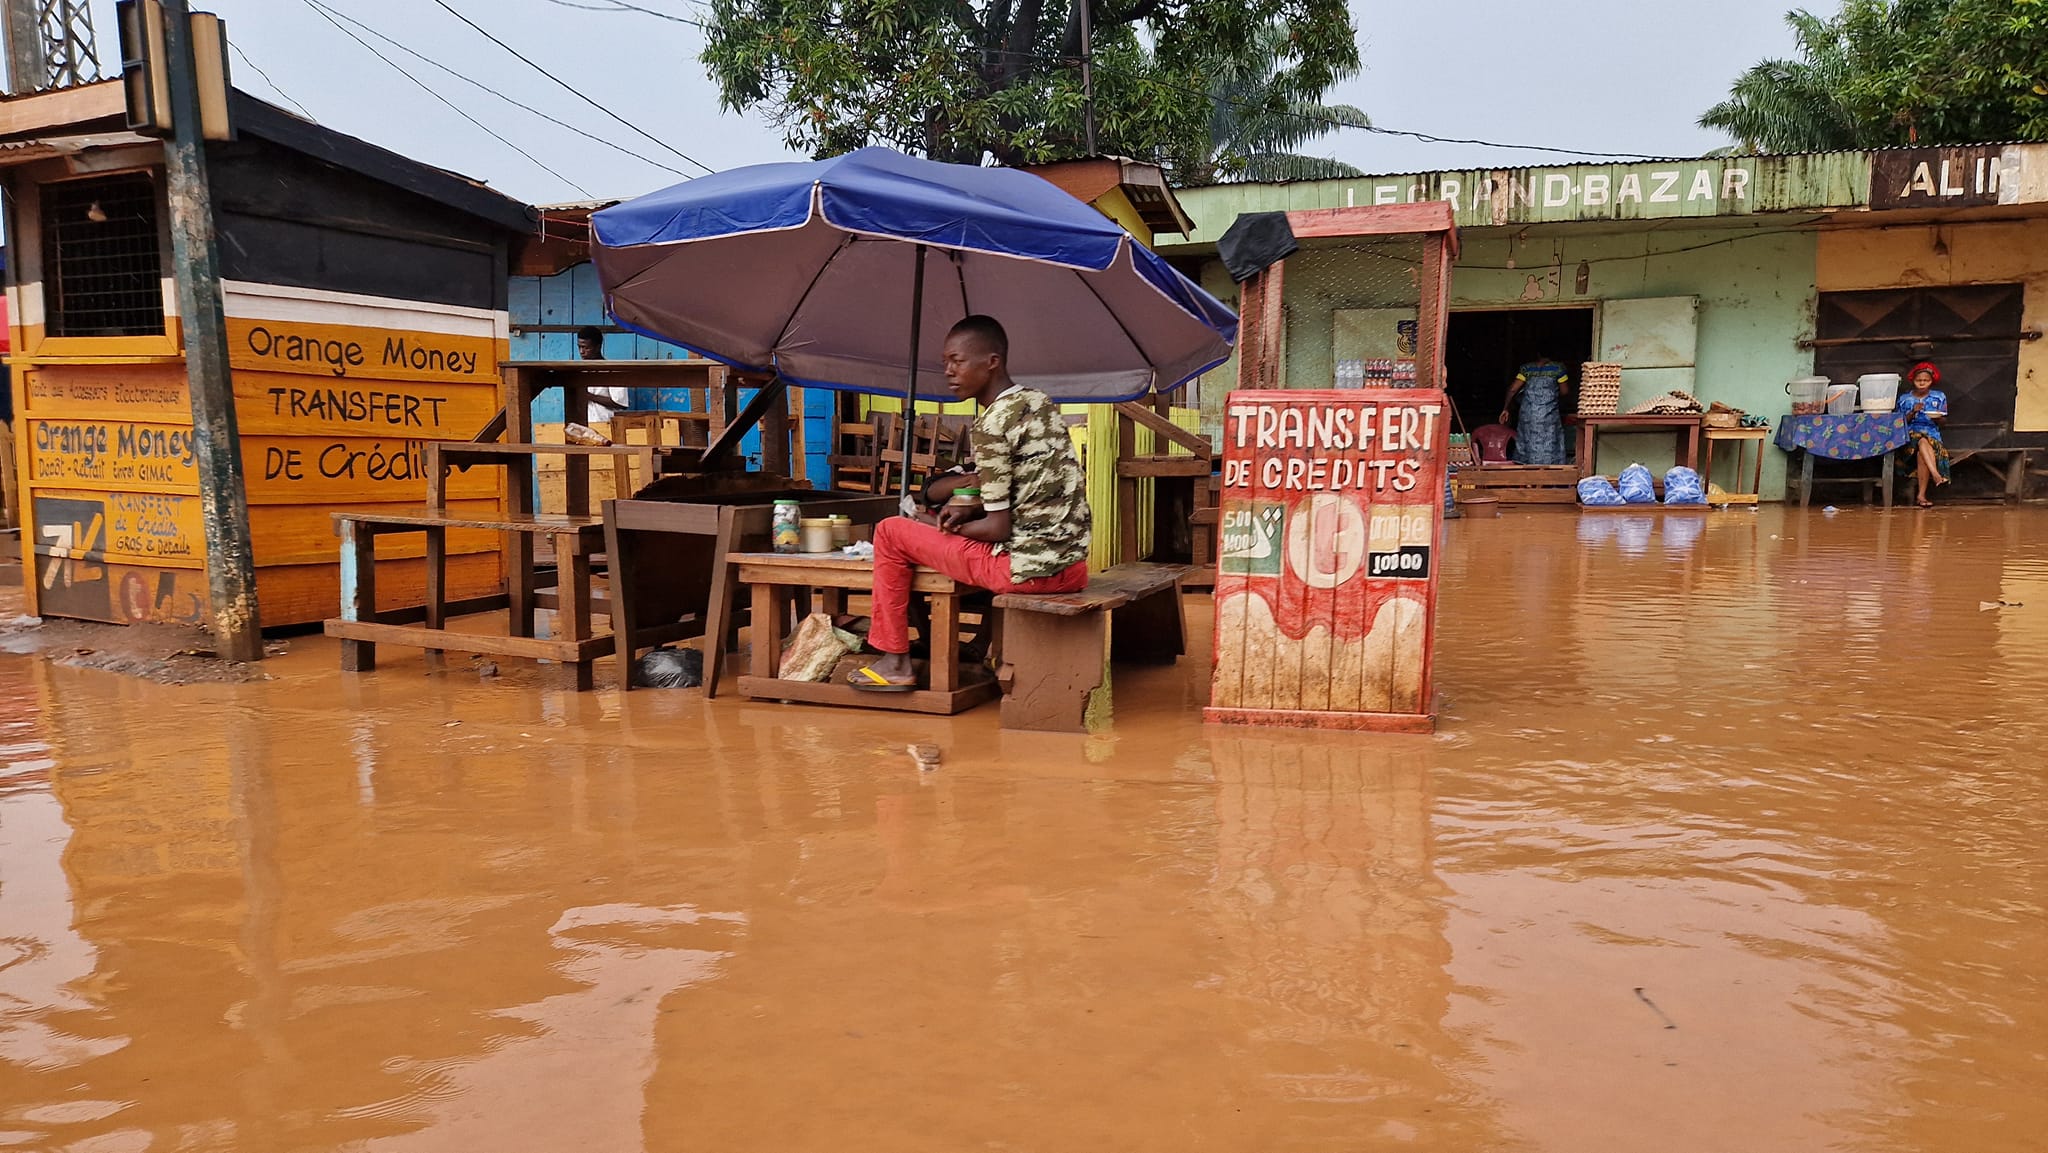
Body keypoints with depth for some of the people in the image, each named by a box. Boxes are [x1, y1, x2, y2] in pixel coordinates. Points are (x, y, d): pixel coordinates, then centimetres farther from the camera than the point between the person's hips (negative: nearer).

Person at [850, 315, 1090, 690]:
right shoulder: (1040, 403, 11)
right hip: (1072, 566, 8)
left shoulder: (989, 425, -14)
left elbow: (999, 528, -15)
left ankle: (894, 661, 12)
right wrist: (968, 508, 9)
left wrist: (945, 526, 2)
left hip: (1027, 569, -8)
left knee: (890, 532, 5)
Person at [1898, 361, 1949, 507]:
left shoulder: (1939, 397, 14)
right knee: (1923, 441, -38)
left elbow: (1943, 421, 12)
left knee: (1921, 454, -33)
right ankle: (1936, 475, -50)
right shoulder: (1904, 399, 12)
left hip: (1932, 434, 0)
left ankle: (1922, 495, -31)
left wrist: (1937, 418, -11)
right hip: (1911, 434, 0)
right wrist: (1913, 412, -10)